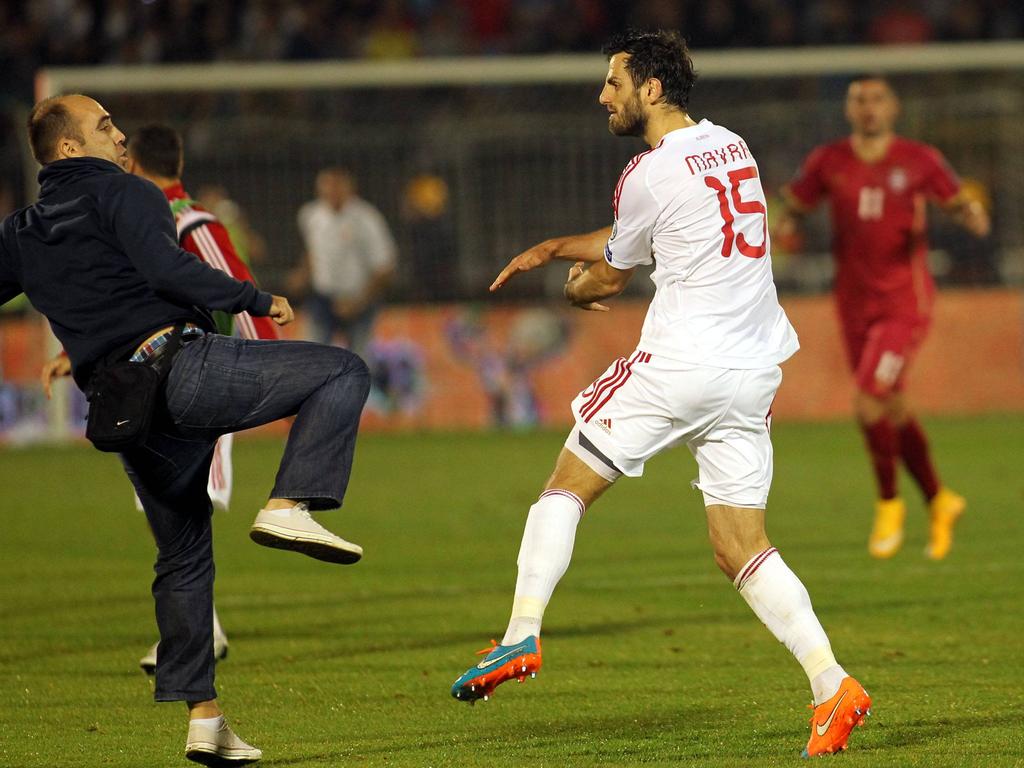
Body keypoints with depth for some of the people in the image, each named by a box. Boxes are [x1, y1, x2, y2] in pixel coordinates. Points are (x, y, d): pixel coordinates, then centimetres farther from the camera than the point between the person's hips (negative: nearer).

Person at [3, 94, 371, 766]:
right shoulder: (121, 193, 0)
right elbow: (166, 269, -15)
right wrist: (259, 301, -7)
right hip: (183, 365, -7)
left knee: (183, 557, 17)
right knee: (343, 373, -1)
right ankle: (290, 506, -18)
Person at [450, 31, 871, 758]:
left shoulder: (650, 175, -10)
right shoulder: (731, 147, 13)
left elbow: (610, 275, 7)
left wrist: (574, 288, 29)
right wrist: (553, 247, 29)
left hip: (679, 363, -7)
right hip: (753, 369, 7)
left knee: (568, 485, 9)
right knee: (742, 548, 5)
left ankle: (522, 635, -2)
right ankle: (832, 685, -9)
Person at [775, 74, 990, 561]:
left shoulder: (919, 161, -3)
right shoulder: (827, 163, 3)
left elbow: (956, 203, 7)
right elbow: (793, 206, 12)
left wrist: (973, 218, -16)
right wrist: (787, 226, -12)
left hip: (904, 302, -4)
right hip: (854, 303, 4)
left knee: (868, 404, -17)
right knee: (892, 411, 11)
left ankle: (889, 503, 4)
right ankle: (939, 502, 30)